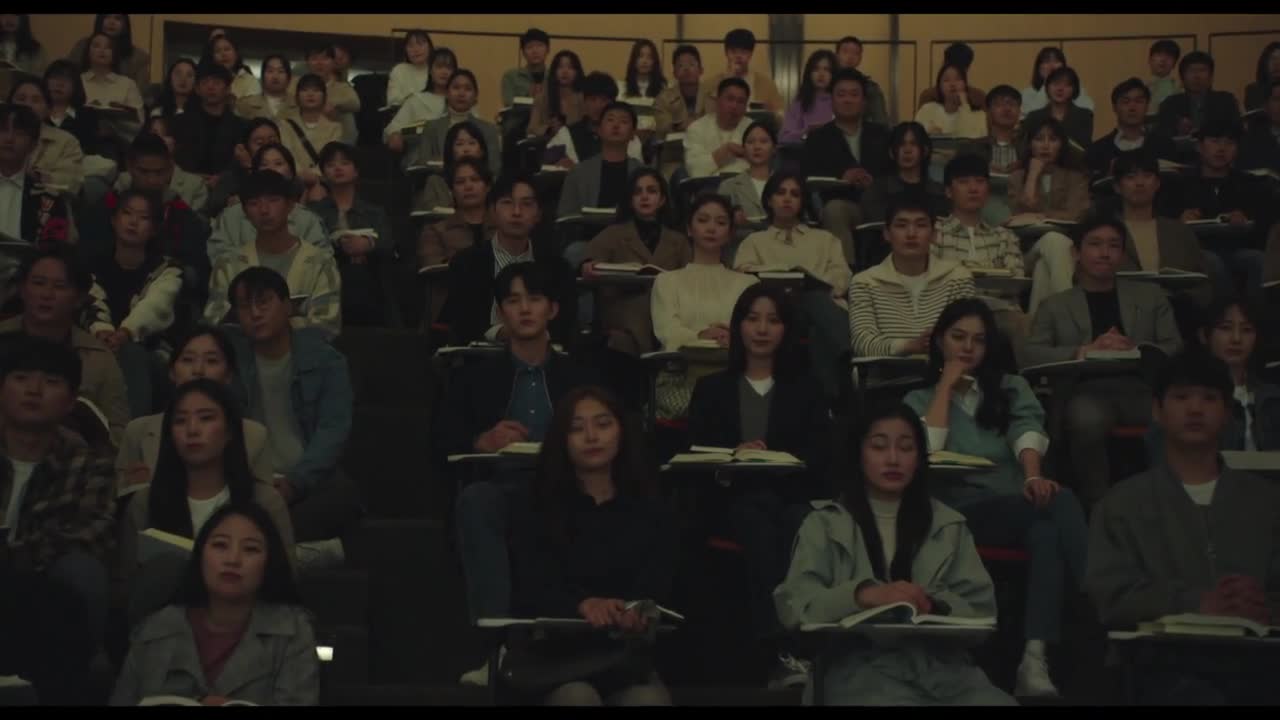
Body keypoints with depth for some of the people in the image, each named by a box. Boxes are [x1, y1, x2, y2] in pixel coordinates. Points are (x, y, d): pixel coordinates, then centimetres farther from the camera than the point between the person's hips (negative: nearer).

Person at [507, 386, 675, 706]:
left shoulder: (653, 514, 14)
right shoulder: (535, 515, 11)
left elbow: (654, 588, -2)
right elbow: (532, 592, -5)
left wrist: (635, 616, -29)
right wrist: (583, 604, -29)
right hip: (558, 658, 0)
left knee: (647, 700, -32)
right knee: (576, 697, -33)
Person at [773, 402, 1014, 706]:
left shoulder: (949, 524, 20)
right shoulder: (825, 523, 12)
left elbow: (982, 610, 10)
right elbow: (792, 604, -2)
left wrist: (934, 605, -13)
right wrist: (863, 594, -21)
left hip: (942, 662, 3)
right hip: (860, 664, -3)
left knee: (997, 701, -28)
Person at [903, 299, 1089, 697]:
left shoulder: (1012, 386, 21)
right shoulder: (919, 399, 19)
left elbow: (1027, 432, -2)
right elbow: (927, 448, -4)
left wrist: (1033, 476, -24)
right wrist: (946, 383, 4)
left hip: (1019, 504, 2)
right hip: (965, 510, -2)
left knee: (1047, 531, -38)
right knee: (1062, 502, -34)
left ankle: (1036, 657, -45)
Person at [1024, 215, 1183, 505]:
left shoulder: (1150, 295, 25)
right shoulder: (1055, 304, 21)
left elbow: (1175, 349, 14)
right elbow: (1032, 355, 6)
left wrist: (1135, 349, -8)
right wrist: (1085, 351, -10)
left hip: (1142, 387, 1)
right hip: (1087, 390, -1)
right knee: (1088, 419, -38)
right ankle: (1097, 503, -24)